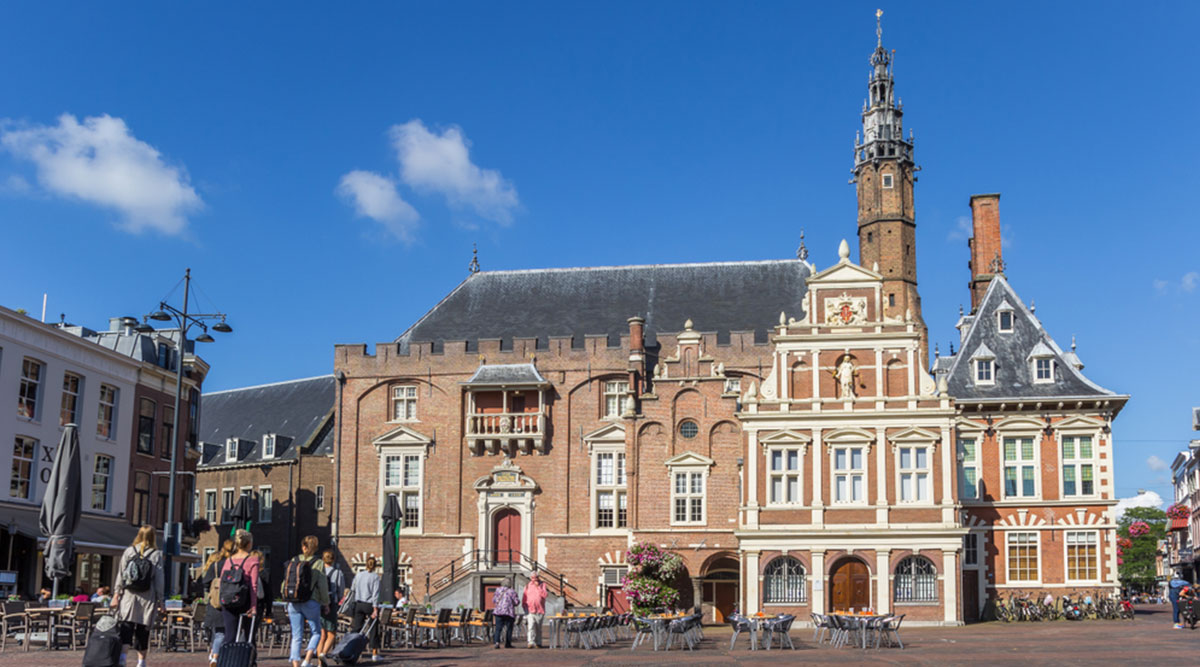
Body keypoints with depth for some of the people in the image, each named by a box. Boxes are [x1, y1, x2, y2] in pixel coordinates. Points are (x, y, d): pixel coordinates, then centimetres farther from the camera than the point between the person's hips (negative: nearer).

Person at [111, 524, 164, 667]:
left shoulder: (128, 551, 3)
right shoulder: (157, 555, -2)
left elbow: (120, 574, 3)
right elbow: (159, 579, -1)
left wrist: (116, 594, 7)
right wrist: (160, 599, 4)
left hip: (128, 596, 1)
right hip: (147, 597, -1)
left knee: (126, 625, -1)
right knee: (143, 629, 7)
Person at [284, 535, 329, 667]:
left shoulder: (294, 561, 5)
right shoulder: (318, 563, -4)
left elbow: (285, 582, 7)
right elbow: (323, 586, -5)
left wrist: (288, 600, 18)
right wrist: (326, 603, 6)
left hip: (293, 603, 3)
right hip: (311, 602, -3)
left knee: (296, 636, 8)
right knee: (316, 632, 12)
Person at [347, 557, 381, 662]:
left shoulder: (358, 575, 6)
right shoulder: (375, 577, -7)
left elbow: (352, 590, 11)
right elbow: (375, 593, -13)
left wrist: (352, 603, 19)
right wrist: (375, 609, -14)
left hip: (358, 604, 4)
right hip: (369, 604, -4)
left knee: (356, 627, 5)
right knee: (374, 629, 6)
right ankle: (374, 653, 9)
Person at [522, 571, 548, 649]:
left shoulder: (543, 584, 7)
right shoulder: (528, 586, 10)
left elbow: (544, 595, -8)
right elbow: (524, 598, 14)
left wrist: (538, 586, -10)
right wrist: (525, 606, 5)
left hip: (540, 610, 0)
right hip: (530, 610, 0)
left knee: (538, 628, 7)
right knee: (530, 626, -15)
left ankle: (538, 643, 17)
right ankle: (531, 643, -21)